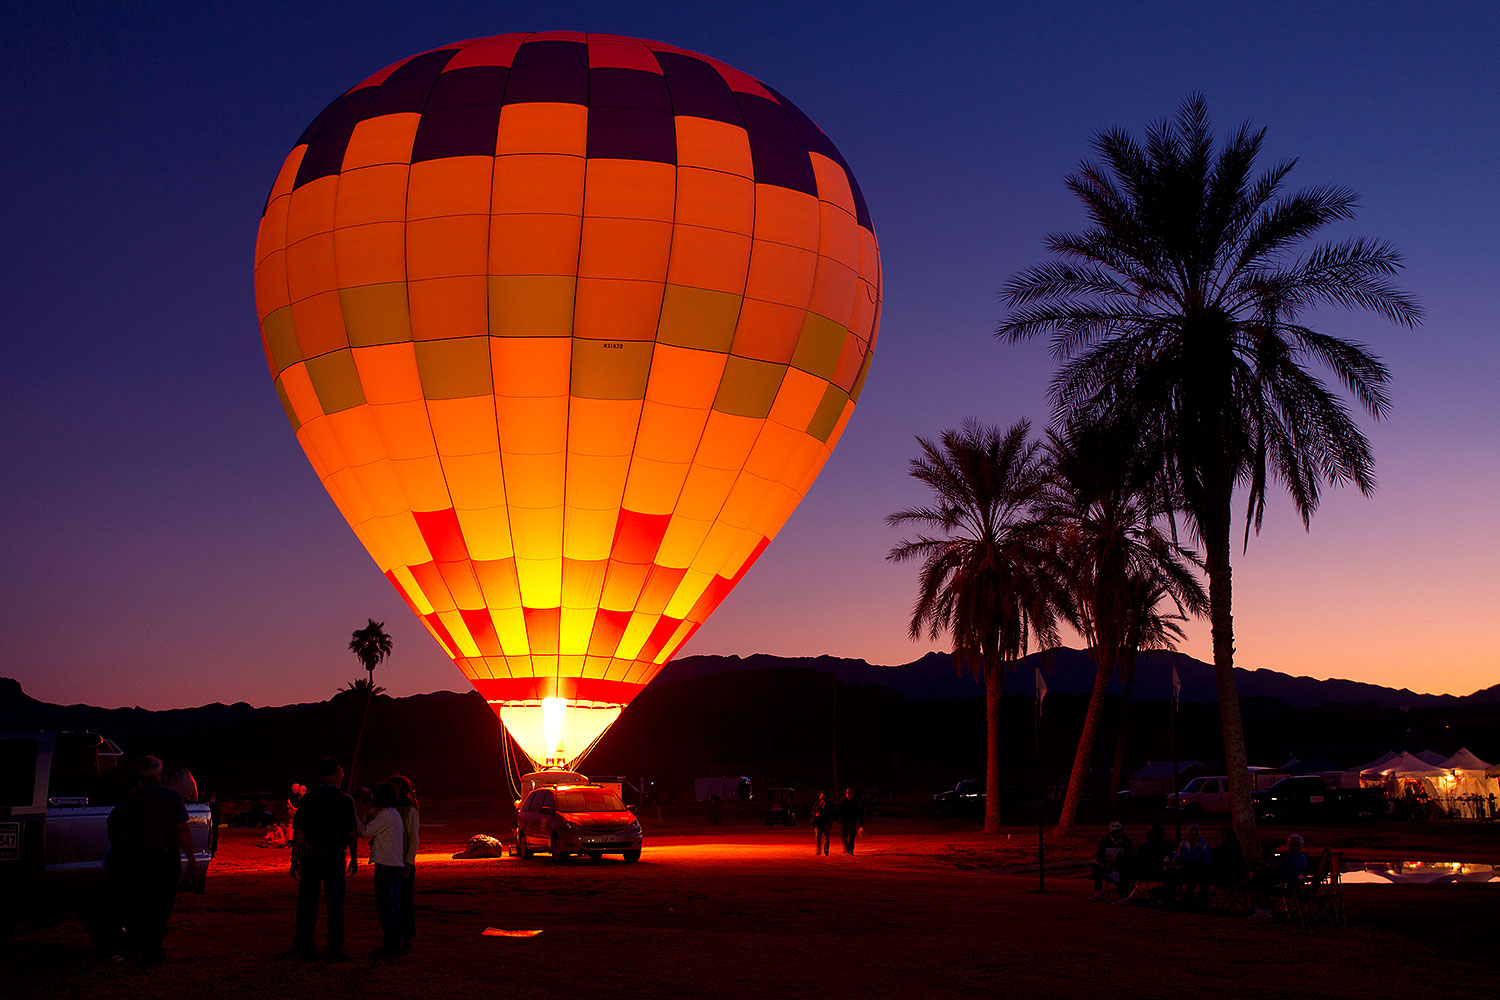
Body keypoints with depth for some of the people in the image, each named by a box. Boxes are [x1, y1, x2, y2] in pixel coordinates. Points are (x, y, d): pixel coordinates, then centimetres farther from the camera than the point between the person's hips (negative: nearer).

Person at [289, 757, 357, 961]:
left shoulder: (309, 798, -1)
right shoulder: (345, 800, -1)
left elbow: (299, 831, -4)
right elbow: (352, 833, -1)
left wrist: (294, 858, 0)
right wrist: (354, 858, 8)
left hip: (310, 855, 1)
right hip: (335, 855, -1)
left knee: (307, 901, 10)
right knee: (335, 903, 5)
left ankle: (303, 946, 14)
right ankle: (335, 950, 6)